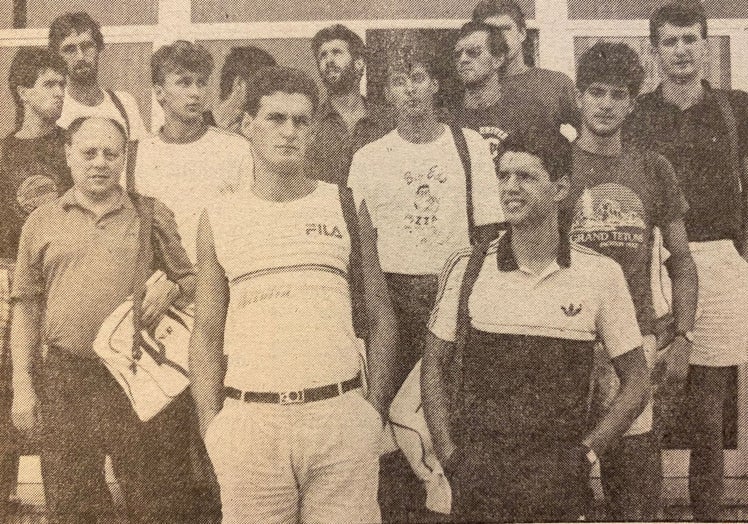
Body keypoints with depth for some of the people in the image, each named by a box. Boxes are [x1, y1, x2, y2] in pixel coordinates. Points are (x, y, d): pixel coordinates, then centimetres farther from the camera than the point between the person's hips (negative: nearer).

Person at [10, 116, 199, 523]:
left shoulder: (153, 216, 8)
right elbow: (25, 308, 11)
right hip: (65, 381, 1)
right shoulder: (42, 222, 11)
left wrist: (170, 290, -9)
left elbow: (192, 282, 14)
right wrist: (21, 386, 6)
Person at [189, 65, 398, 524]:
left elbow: (379, 318, 8)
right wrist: (210, 425, 2)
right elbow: (207, 334, 10)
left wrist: (376, 411, 0)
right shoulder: (219, 220, 7)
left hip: (340, 414, 0)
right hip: (249, 420, 0)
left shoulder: (345, 207, 7)